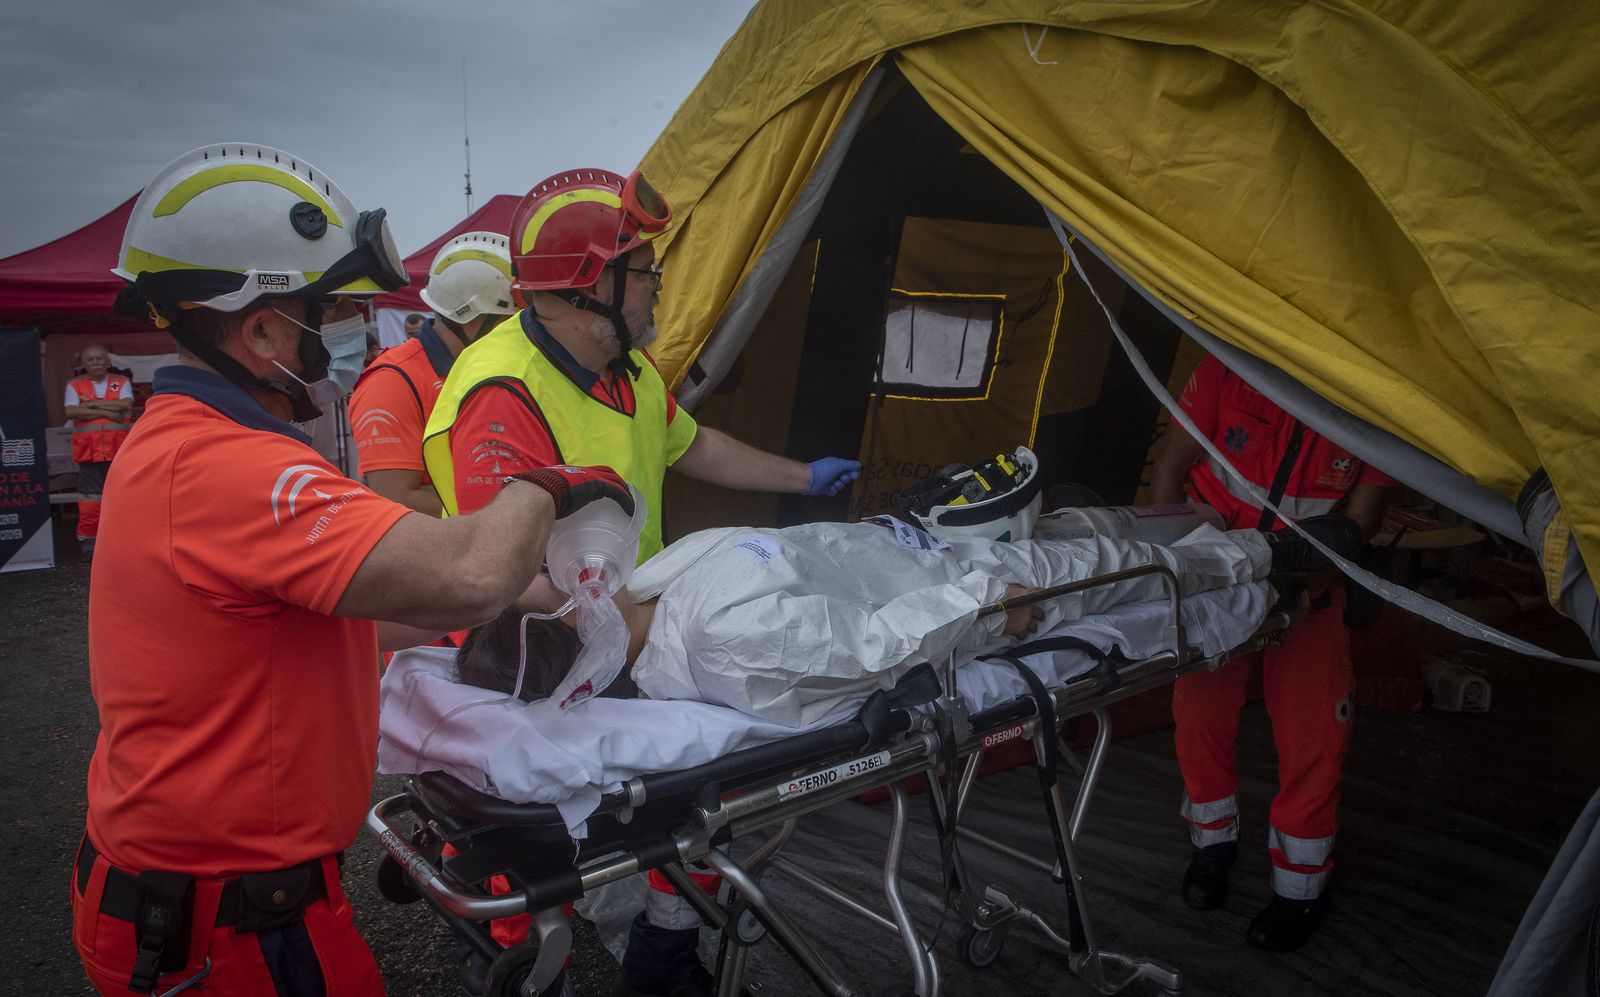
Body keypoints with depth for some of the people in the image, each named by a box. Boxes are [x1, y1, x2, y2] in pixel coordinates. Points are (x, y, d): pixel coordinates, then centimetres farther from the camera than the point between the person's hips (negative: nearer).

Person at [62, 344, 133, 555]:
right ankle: (87, 537, 8)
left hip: (118, 449, 0)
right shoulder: (74, 385, 7)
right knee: (90, 494, 0)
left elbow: (126, 405, -10)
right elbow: (71, 412, -8)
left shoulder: (122, 382, 8)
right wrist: (107, 412, -12)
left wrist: (92, 404, -10)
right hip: (88, 449, 0)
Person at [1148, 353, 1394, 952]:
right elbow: (1169, 466, -10)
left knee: (1311, 731, -2)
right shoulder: (1234, 365, -19)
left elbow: (1362, 514, -11)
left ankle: (1302, 886, 18)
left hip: (1308, 587, 0)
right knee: (1200, 712, 4)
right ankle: (1213, 840, 30)